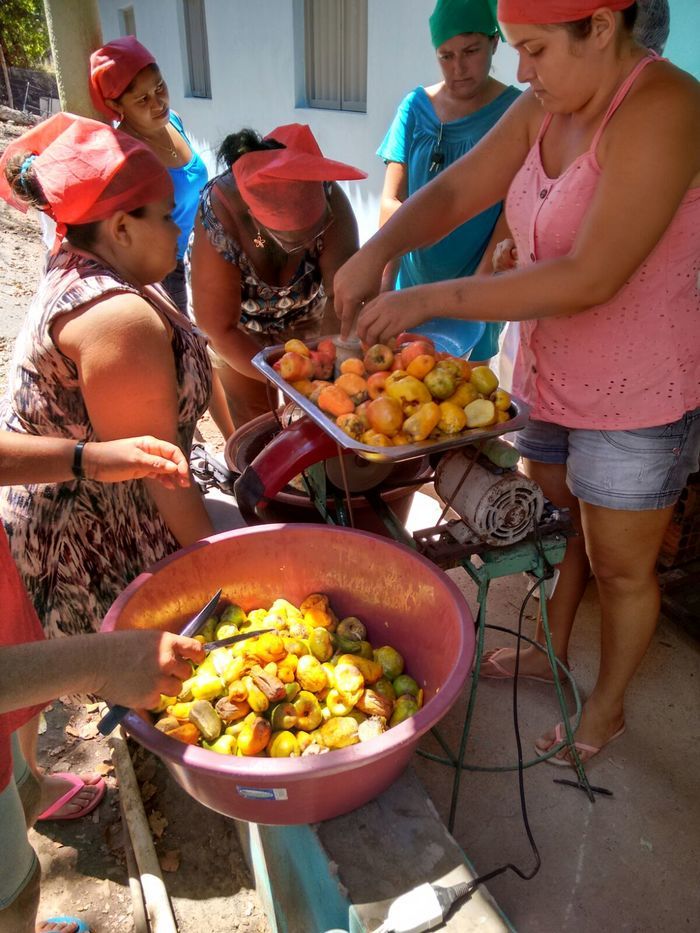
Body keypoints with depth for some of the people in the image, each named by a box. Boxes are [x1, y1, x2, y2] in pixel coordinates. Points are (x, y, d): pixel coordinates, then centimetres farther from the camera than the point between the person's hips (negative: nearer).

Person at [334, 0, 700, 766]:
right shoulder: (543, 109, 2)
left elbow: (590, 278, -31)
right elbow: (452, 192, 0)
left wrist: (430, 300, -28)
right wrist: (377, 250, -20)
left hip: (637, 397, -7)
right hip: (552, 378, 7)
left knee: (620, 567, 10)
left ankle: (606, 707, 36)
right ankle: (550, 652, 48)